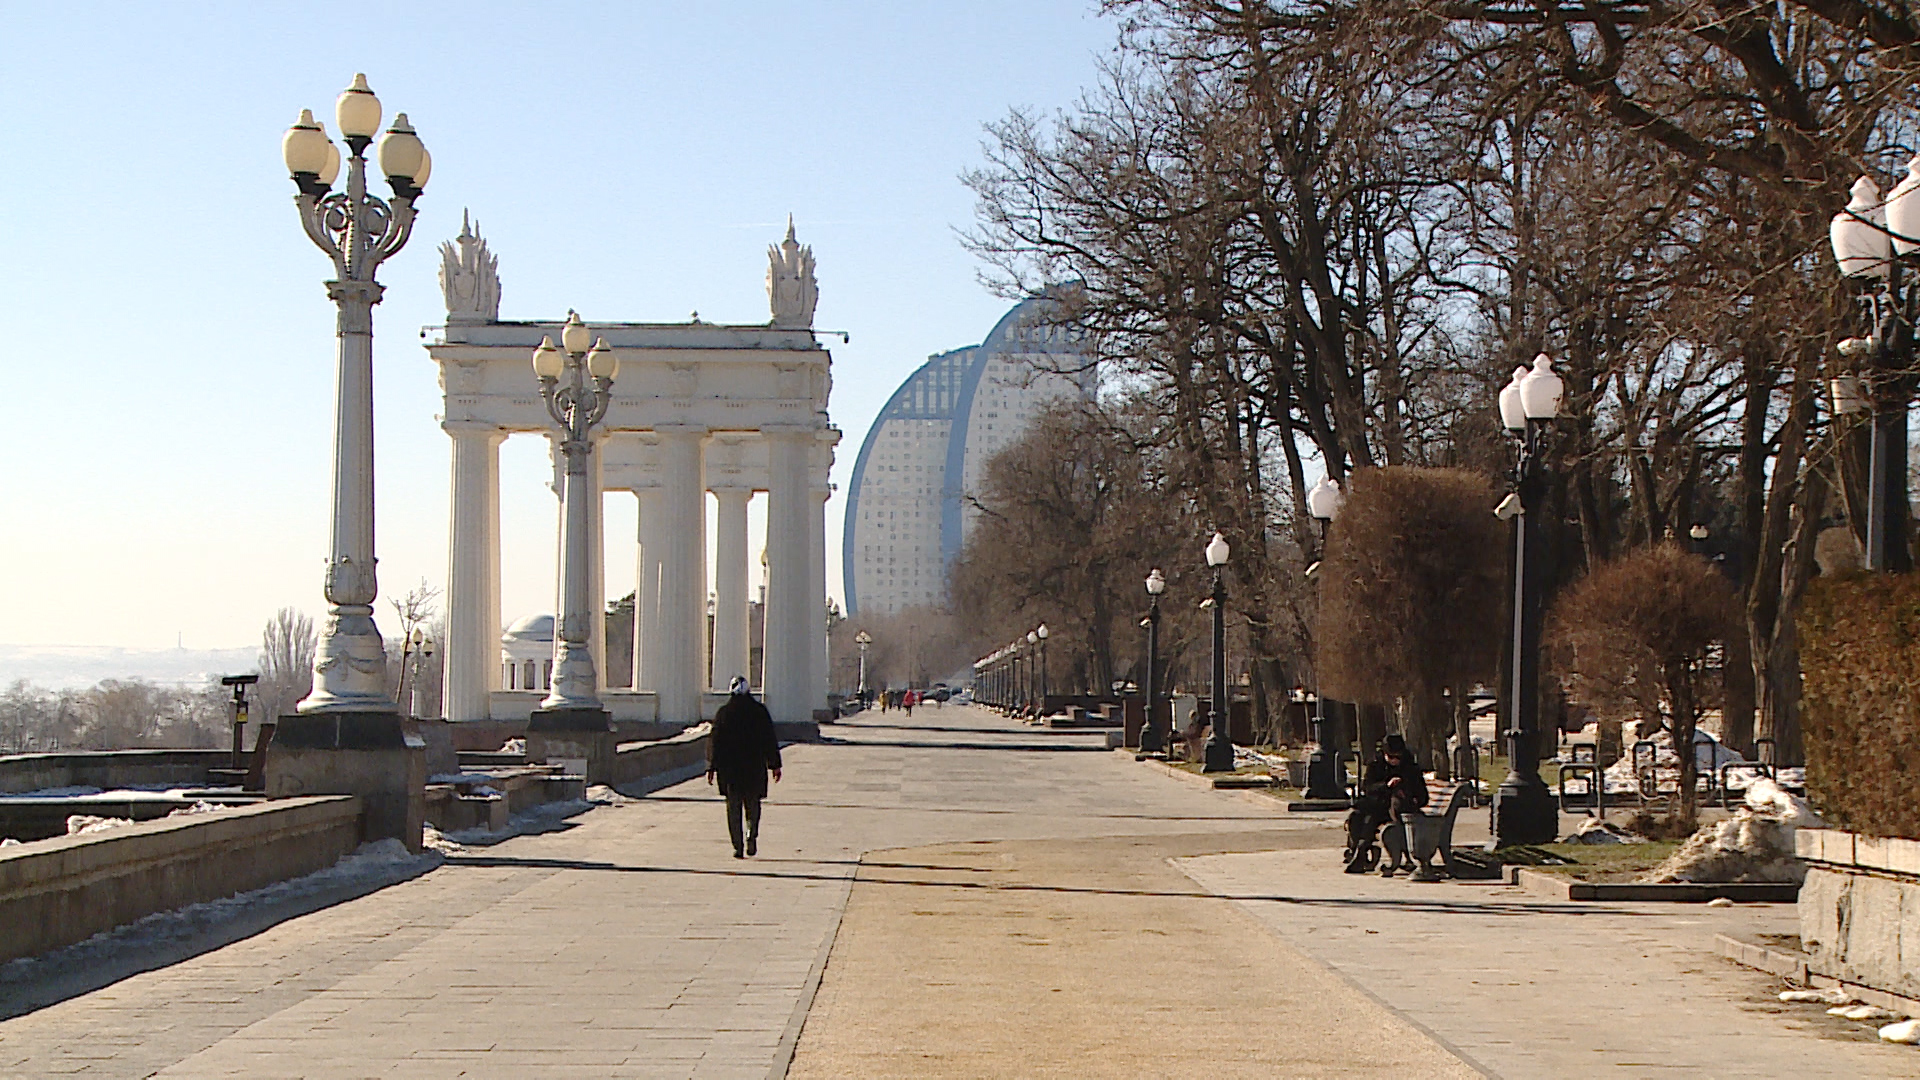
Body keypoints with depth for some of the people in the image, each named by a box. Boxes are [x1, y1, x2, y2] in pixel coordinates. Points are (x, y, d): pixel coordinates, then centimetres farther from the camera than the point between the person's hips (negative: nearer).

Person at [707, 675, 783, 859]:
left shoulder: (723, 713, -2)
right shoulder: (760, 711, 0)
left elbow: (714, 741, -1)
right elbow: (770, 740, 1)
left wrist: (711, 768, 5)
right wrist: (775, 765, 8)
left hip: (729, 767, 0)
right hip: (754, 767, 0)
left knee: (733, 807, 6)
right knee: (753, 805, 13)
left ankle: (738, 846, 0)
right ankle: (751, 835, -10)